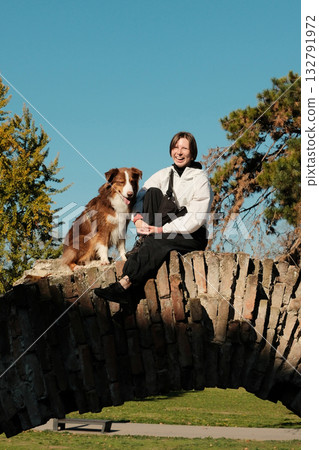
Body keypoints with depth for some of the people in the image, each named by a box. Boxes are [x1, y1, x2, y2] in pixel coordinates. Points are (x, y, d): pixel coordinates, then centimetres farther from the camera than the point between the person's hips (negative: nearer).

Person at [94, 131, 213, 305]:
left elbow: (196, 219, -17)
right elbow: (139, 196, 3)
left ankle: (125, 285, -42)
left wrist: (163, 229, -23)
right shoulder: (164, 174, 10)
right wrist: (137, 218, -19)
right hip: (164, 230, 5)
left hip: (193, 236, -5)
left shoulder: (200, 179, -7)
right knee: (153, 192, -14)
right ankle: (143, 242, -22)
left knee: (157, 241, -35)